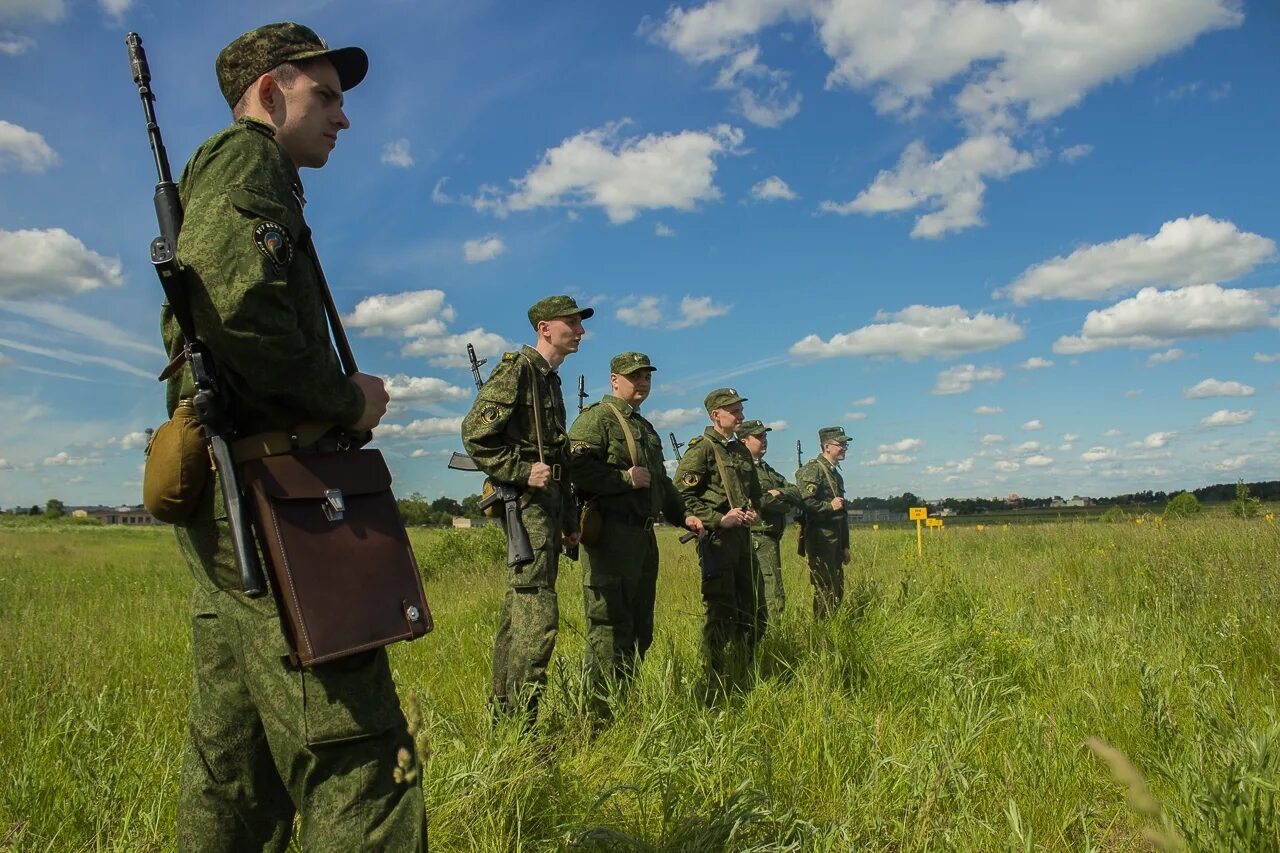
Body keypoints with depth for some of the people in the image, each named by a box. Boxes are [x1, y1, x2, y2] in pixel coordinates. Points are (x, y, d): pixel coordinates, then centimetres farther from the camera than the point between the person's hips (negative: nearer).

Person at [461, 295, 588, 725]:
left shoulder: (551, 380, 20)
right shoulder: (516, 370, -8)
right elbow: (475, 432, -17)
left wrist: (569, 519, 23)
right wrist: (521, 471, -20)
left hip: (548, 502, 9)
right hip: (526, 502, -9)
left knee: (519, 610, 12)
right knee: (538, 612, -13)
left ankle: (503, 715, 20)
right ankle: (520, 725, -7)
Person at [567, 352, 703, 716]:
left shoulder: (647, 428, 24)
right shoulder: (596, 418, -5)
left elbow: (662, 481, 31)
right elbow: (576, 468, -20)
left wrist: (682, 515, 20)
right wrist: (625, 478, -16)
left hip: (643, 536, 9)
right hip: (610, 535, -9)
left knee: (640, 627, 14)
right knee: (610, 624, -8)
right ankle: (602, 710, 0)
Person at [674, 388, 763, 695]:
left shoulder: (741, 451, 17)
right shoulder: (701, 448, -8)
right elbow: (681, 495, -15)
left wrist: (754, 512, 6)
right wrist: (719, 519, -19)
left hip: (743, 538, 8)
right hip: (715, 539, -8)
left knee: (750, 612, 13)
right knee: (721, 616, -5)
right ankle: (717, 691, 3)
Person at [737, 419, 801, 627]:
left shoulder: (768, 470, 21)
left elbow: (796, 495, 10)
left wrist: (778, 493, -9)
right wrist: (773, 498, -8)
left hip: (771, 539, 9)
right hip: (757, 538, -9)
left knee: (759, 596, 11)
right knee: (773, 596, -11)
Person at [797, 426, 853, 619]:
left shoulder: (836, 473, 19)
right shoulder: (812, 469, -10)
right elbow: (803, 502, -25)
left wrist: (845, 546, 22)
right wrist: (830, 505, -17)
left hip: (835, 540, 9)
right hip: (820, 539, -9)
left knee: (837, 590, 12)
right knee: (825, 590, -8)